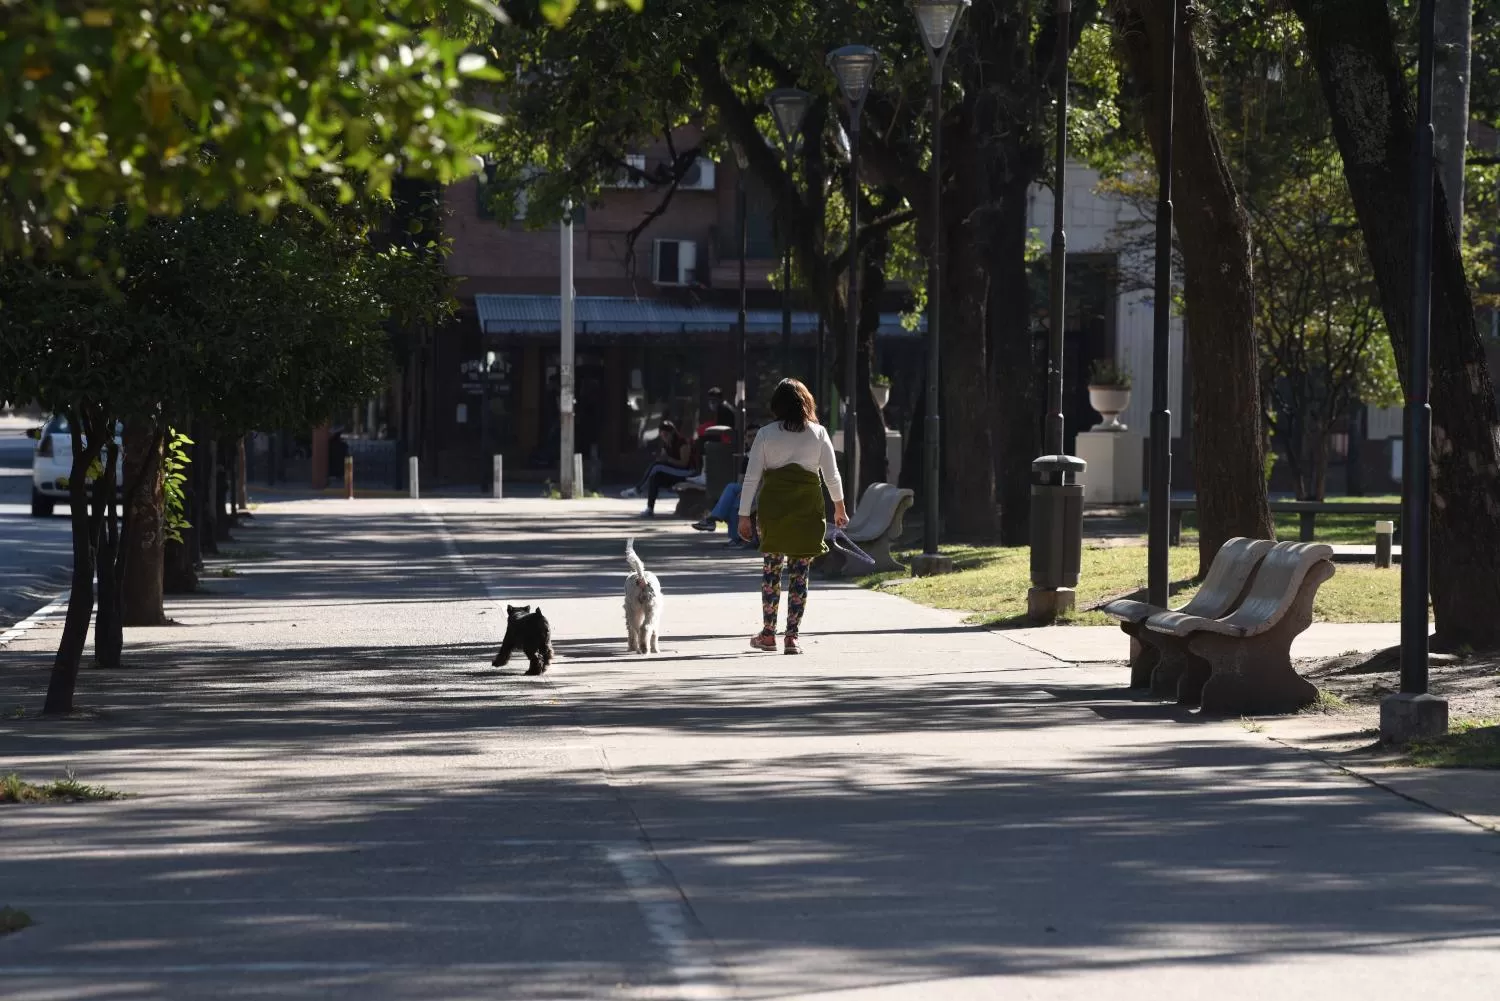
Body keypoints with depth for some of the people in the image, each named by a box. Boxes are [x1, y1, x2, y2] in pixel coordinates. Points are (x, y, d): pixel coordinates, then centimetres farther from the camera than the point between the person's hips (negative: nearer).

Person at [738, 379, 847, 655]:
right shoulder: (818, 433, 1)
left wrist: (744, 515, 3)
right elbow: (832, 475, 4)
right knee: (800, 574, 4)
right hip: (808, 507, 0)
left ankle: (768, 634, 15)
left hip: (772, 506, 0)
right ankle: (792, 636, 1)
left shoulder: (766, 434, -1)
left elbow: (752, 477, -2)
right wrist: (839, 508, 18)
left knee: (771, 569, 12)